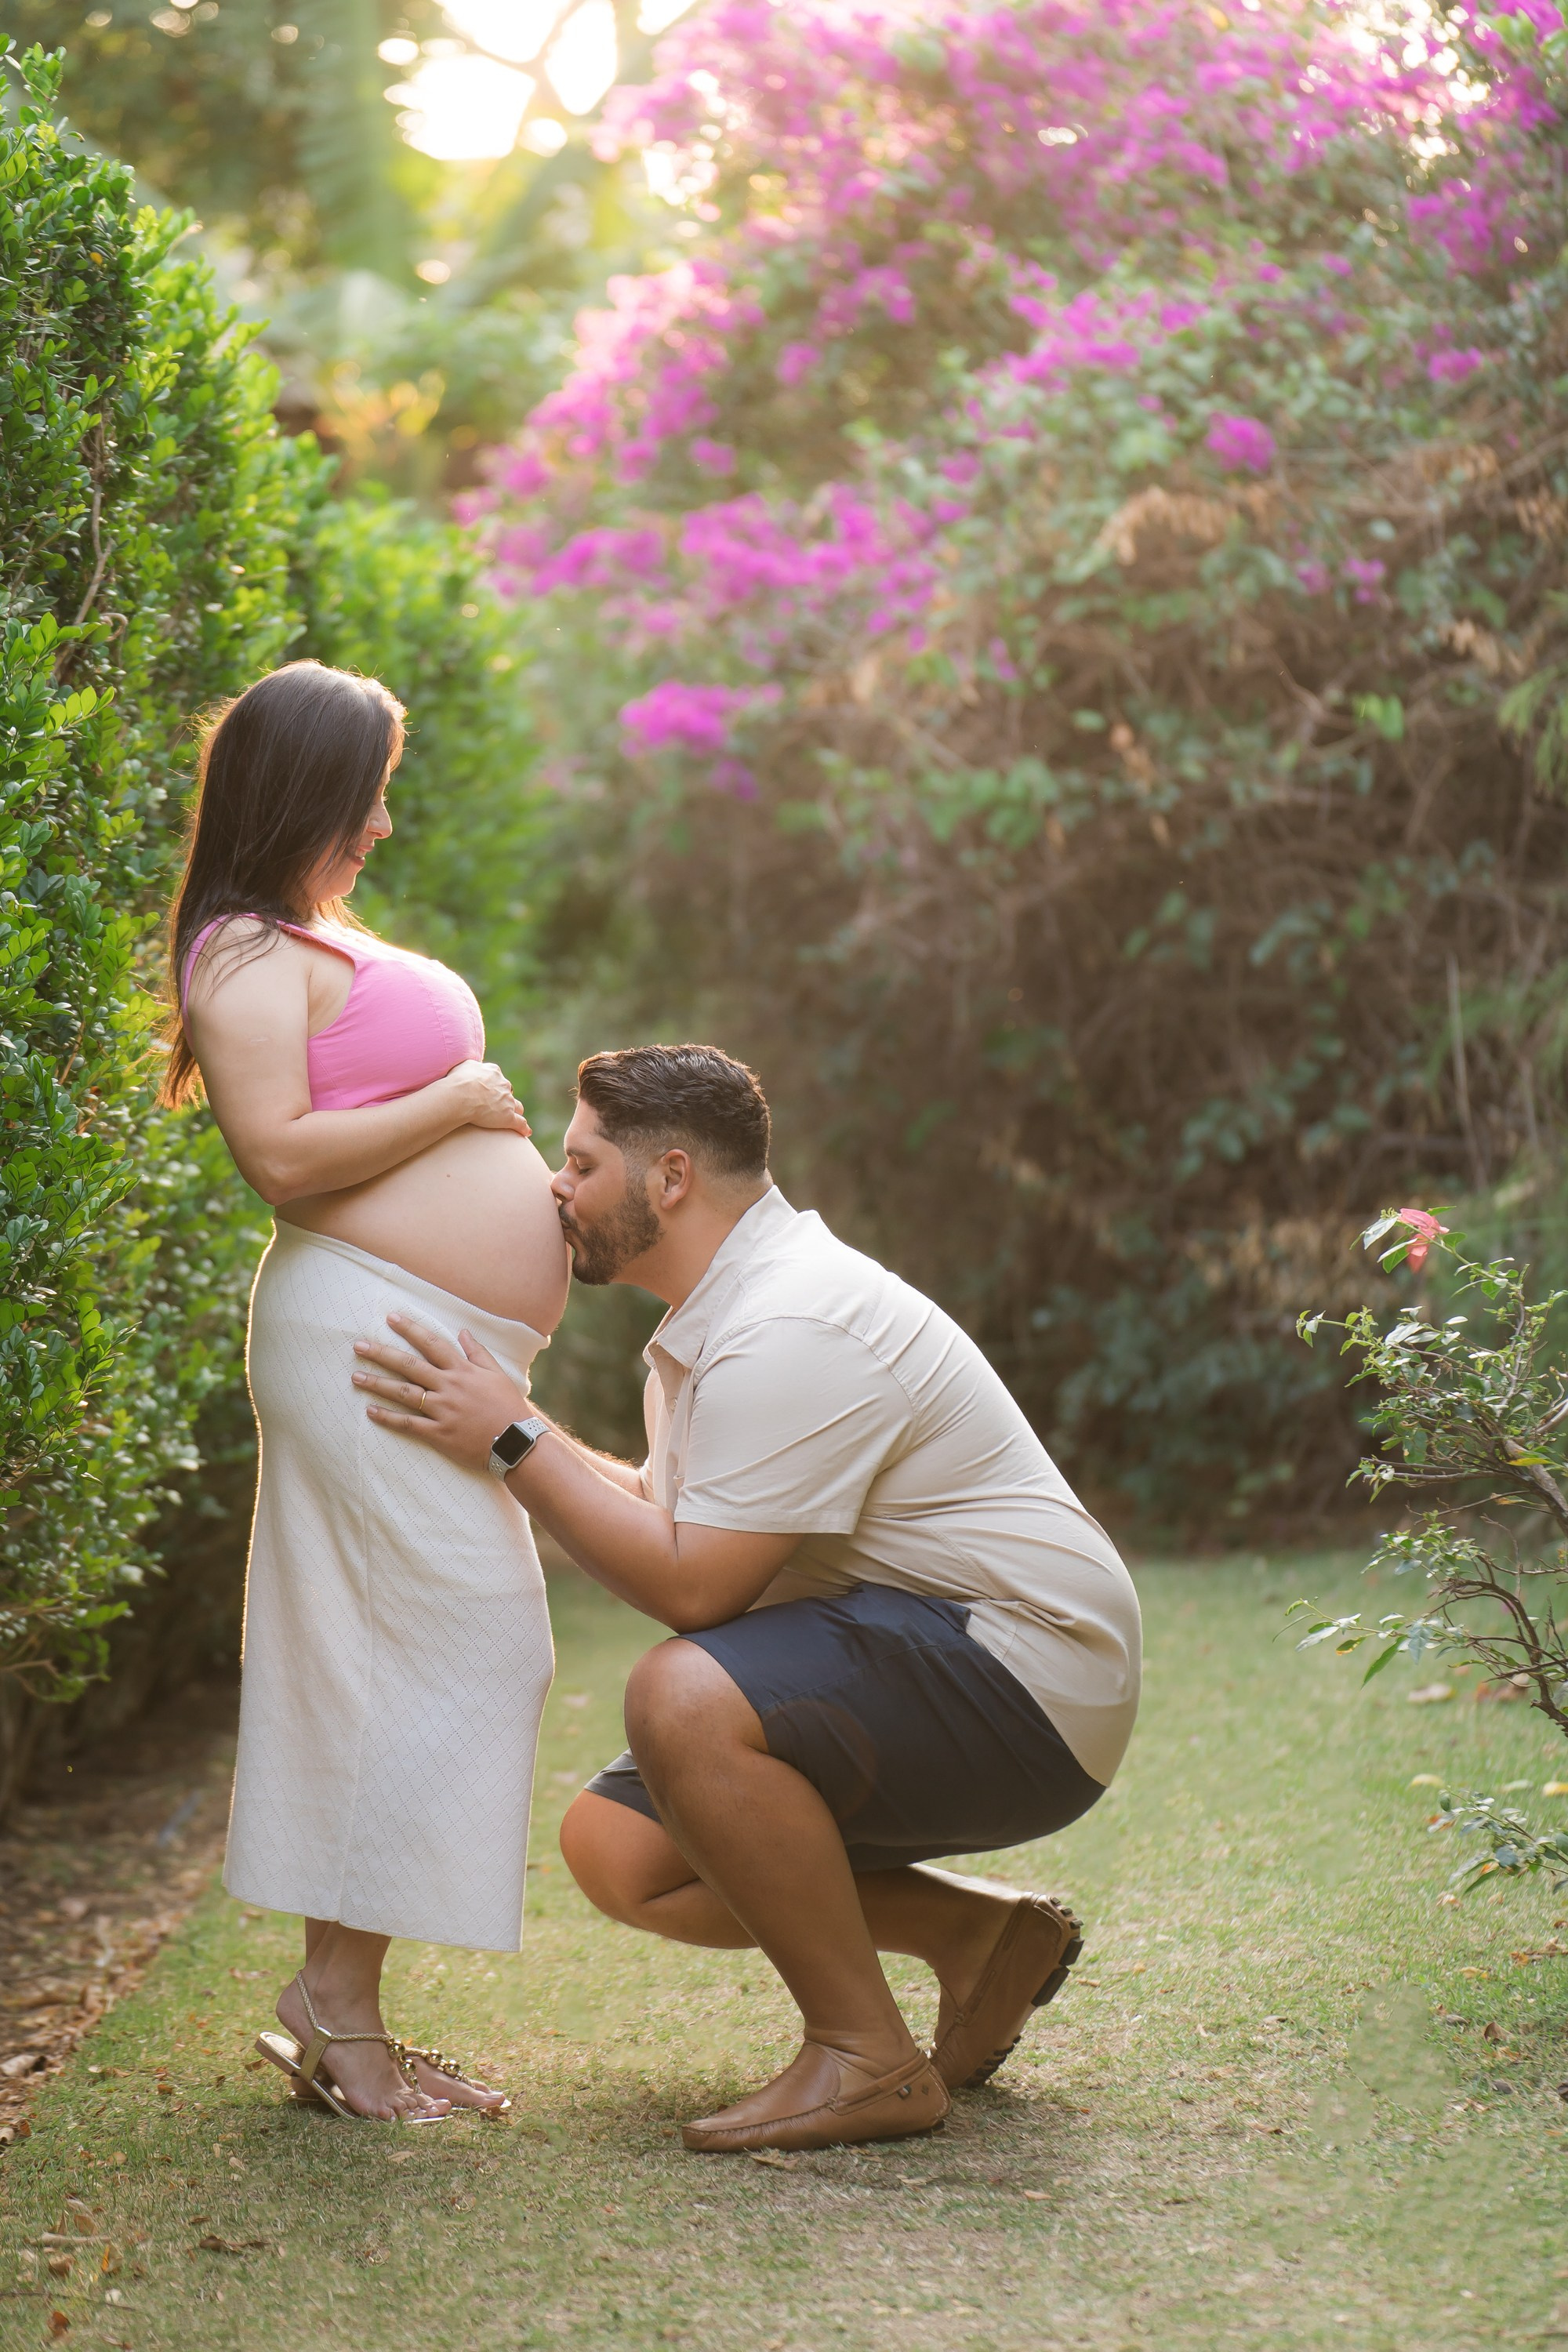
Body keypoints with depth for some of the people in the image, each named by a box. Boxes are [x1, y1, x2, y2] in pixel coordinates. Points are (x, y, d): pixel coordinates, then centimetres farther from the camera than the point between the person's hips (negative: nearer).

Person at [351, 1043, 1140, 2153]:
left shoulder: (791, 1333, -22)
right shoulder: (718, 1315, 12)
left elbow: (690, 1583, -25)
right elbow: (666, 1512, 17)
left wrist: (512, 1440, -20)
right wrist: (515, 1426, 12)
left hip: (1027, 1686, -11)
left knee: (687, 1699, -32)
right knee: (614, 1846, 5)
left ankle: (869, 2059, -17)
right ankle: (974, 1933, 11)